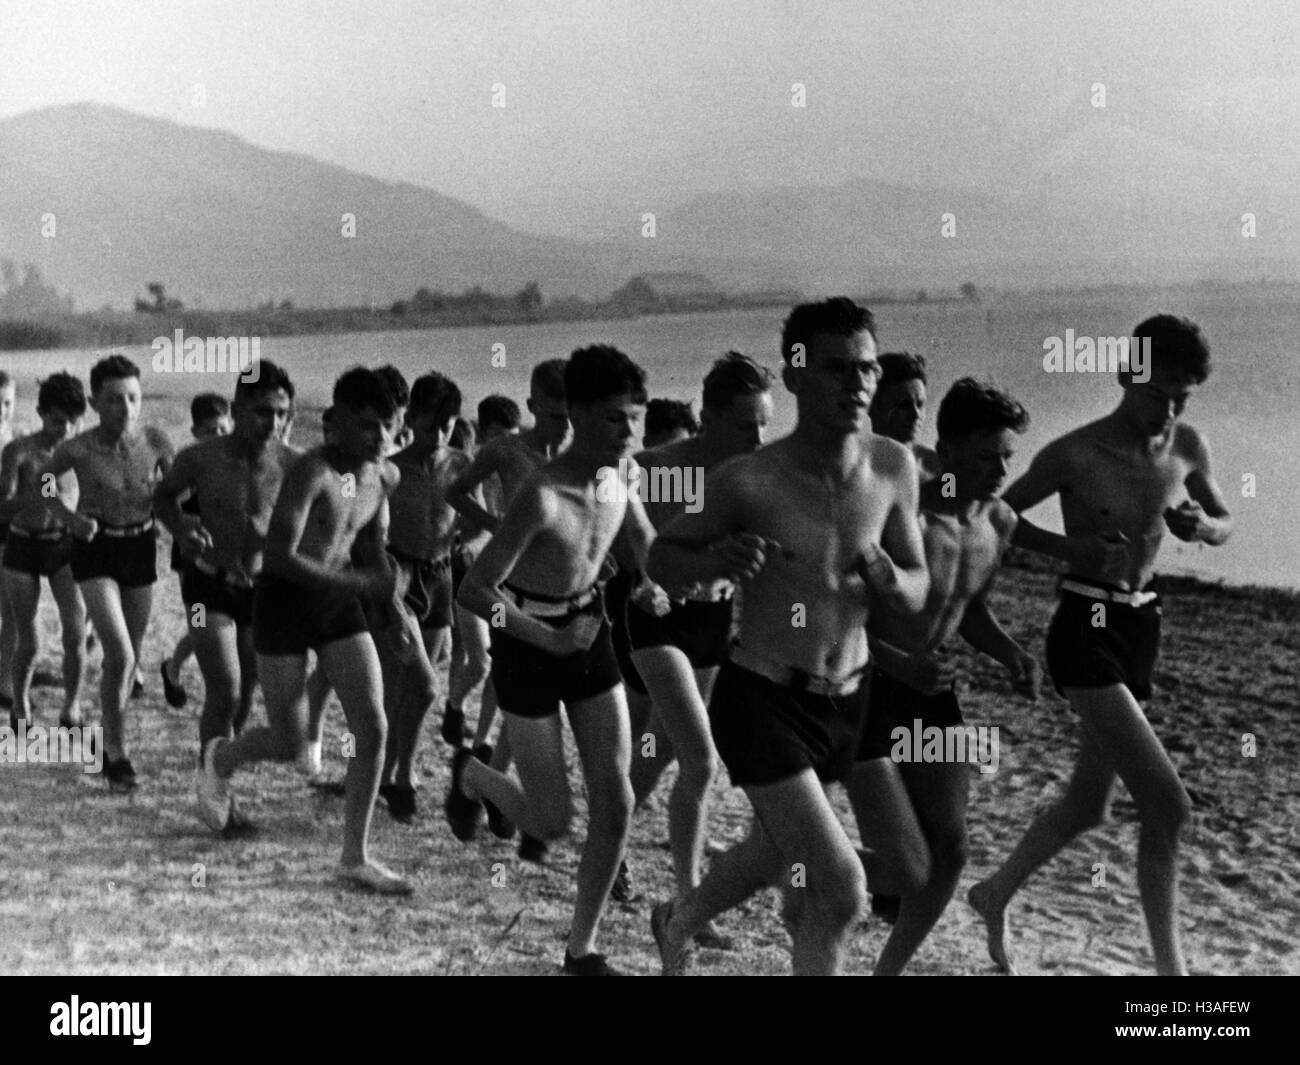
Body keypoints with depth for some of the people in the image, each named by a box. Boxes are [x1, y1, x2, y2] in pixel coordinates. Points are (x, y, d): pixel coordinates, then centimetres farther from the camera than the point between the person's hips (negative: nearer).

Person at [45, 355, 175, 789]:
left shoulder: (155, 441, -13)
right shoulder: (78, 448, -18)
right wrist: (69, 518, -14)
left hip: (141, 547, 3)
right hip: (95, 549, -3)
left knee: (130, 657, 14)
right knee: (120, 655, -14)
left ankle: (110, 736, 36)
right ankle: (117, 753, 1)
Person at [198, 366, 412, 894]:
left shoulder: (384, 476, 1)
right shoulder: (312, 472, -22)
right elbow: (279, 557, -28)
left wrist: (395, 608, 7)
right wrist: (358, 583, -30)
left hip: (338, 601, 6)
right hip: (284, 599, -6)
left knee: (373, 729, -5)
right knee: (289, 744, 3)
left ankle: (354, 857, 6)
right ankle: (219, 757, 38)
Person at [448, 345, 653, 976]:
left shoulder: (620, 473, -7)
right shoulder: (544, 498, -28)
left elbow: (644, 549, 12)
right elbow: (474, 591, -26)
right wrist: (552, 640, -25)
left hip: (589, 630, 6)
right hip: (528, 641, -6)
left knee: (615, 803, 1)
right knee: (550, 821, 1)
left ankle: (582, 949, 16)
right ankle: (469, 775, 34)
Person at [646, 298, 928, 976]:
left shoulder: (893, 468, -5)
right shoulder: (748, 482, -18)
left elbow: (918, 590, 6)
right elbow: (661, 557, -4)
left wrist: (888, 579, -18)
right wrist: (716, 562, -25)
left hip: (845, 705, 6)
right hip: (760, 700, -6)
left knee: (775, 857, 27)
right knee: (840, 888, -14)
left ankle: (678, 923, 57)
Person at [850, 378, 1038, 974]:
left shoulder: (999, 523, -1)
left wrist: (1009, 653, -3)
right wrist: (902, 665, -35)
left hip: (932, 692, 7)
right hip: (864, 694, -7)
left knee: (950, 853, 4)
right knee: (907, 873, -8)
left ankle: (889, 970, 27)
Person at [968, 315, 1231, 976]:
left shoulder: (1187, 448, 3)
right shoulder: (1075, 455, -14)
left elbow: (1224, 523, 18)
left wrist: (1202, 527, -6)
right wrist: (1069, 549, -18)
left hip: (1141, 627, 7)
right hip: (1085, 630, -7)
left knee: (1088, 805, 17)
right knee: (1167, 805, -13)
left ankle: (996, 895, 39)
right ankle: (1170, 964, -2)